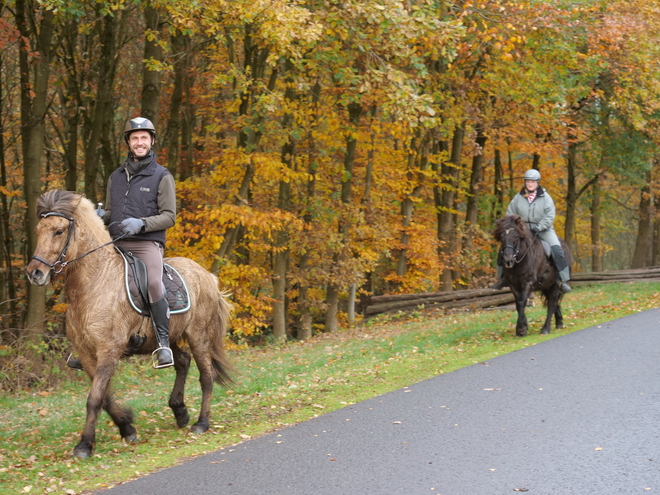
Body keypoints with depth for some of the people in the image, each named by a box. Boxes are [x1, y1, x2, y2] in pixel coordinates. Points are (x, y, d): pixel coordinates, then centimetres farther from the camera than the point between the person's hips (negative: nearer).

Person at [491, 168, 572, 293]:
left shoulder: (545, 197, -3)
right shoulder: (518, 197, 3)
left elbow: (549, 217, -9)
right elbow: (510, 214, 6)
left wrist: (539, 228, -22)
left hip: (543, 230, -2)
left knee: (556, 249, -23)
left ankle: (563, 280, -15)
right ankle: (502, 278, 3)